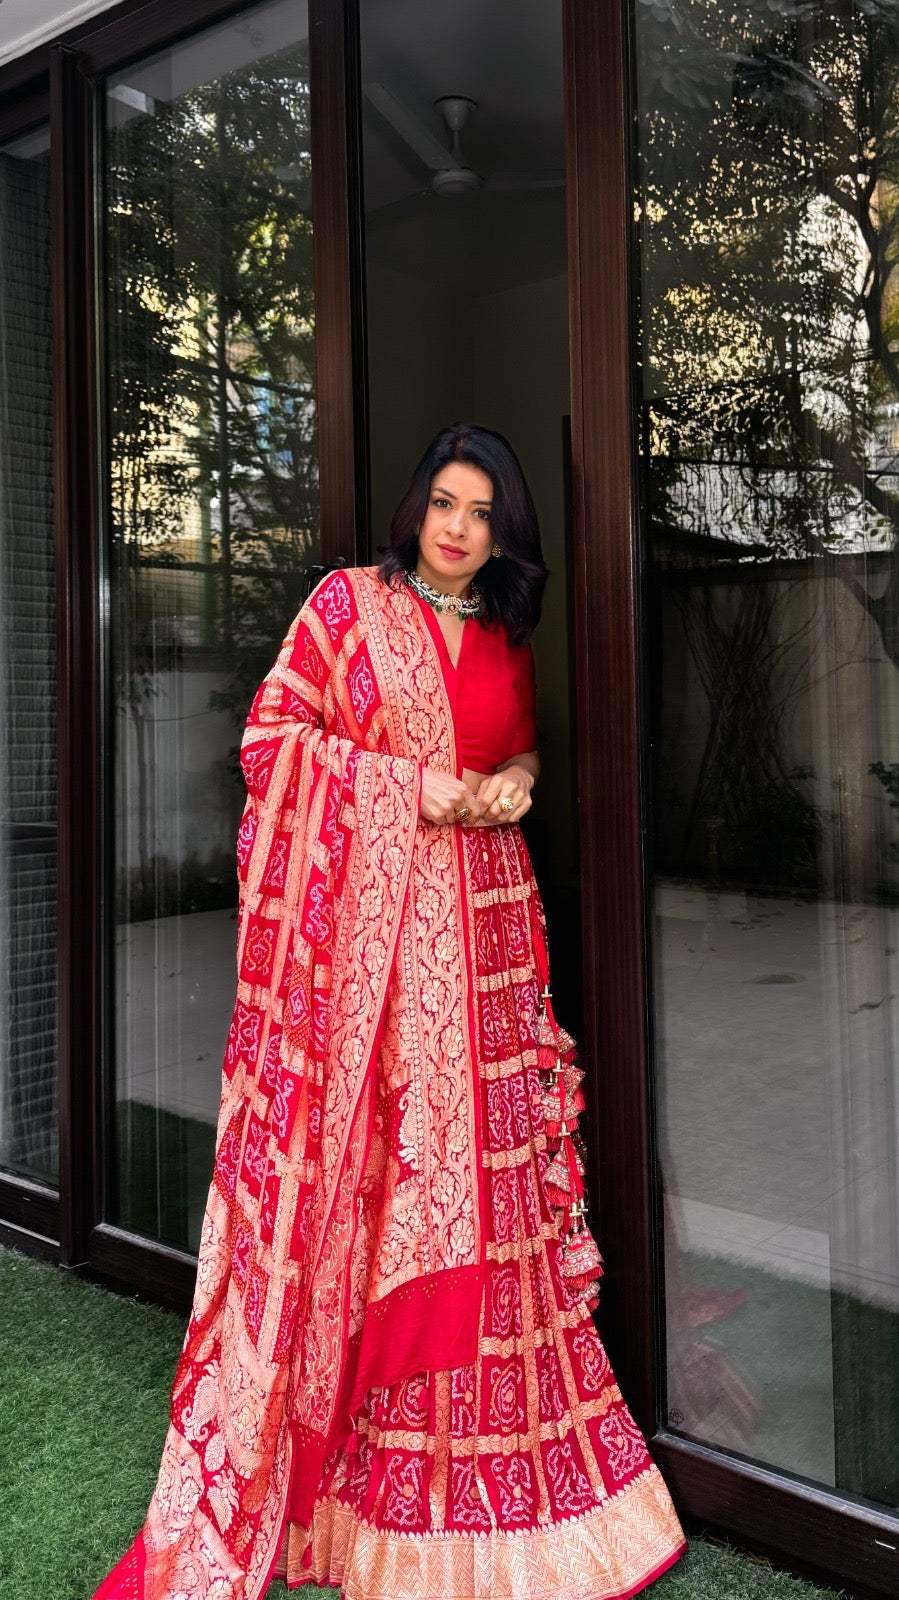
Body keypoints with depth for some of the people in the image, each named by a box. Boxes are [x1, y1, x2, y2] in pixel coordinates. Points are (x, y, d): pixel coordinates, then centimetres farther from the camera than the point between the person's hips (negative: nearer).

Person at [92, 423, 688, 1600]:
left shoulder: (506, 640, 15)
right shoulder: (349, 601, 2)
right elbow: (271, 733, -4)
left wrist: (516, 784, 3)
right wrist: (417, 787, -12)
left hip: (479, 920, 5)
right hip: (368, 915, -4)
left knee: (476, 1167, 6)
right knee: (355, 1158, -3)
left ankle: (473, 1453, 21)